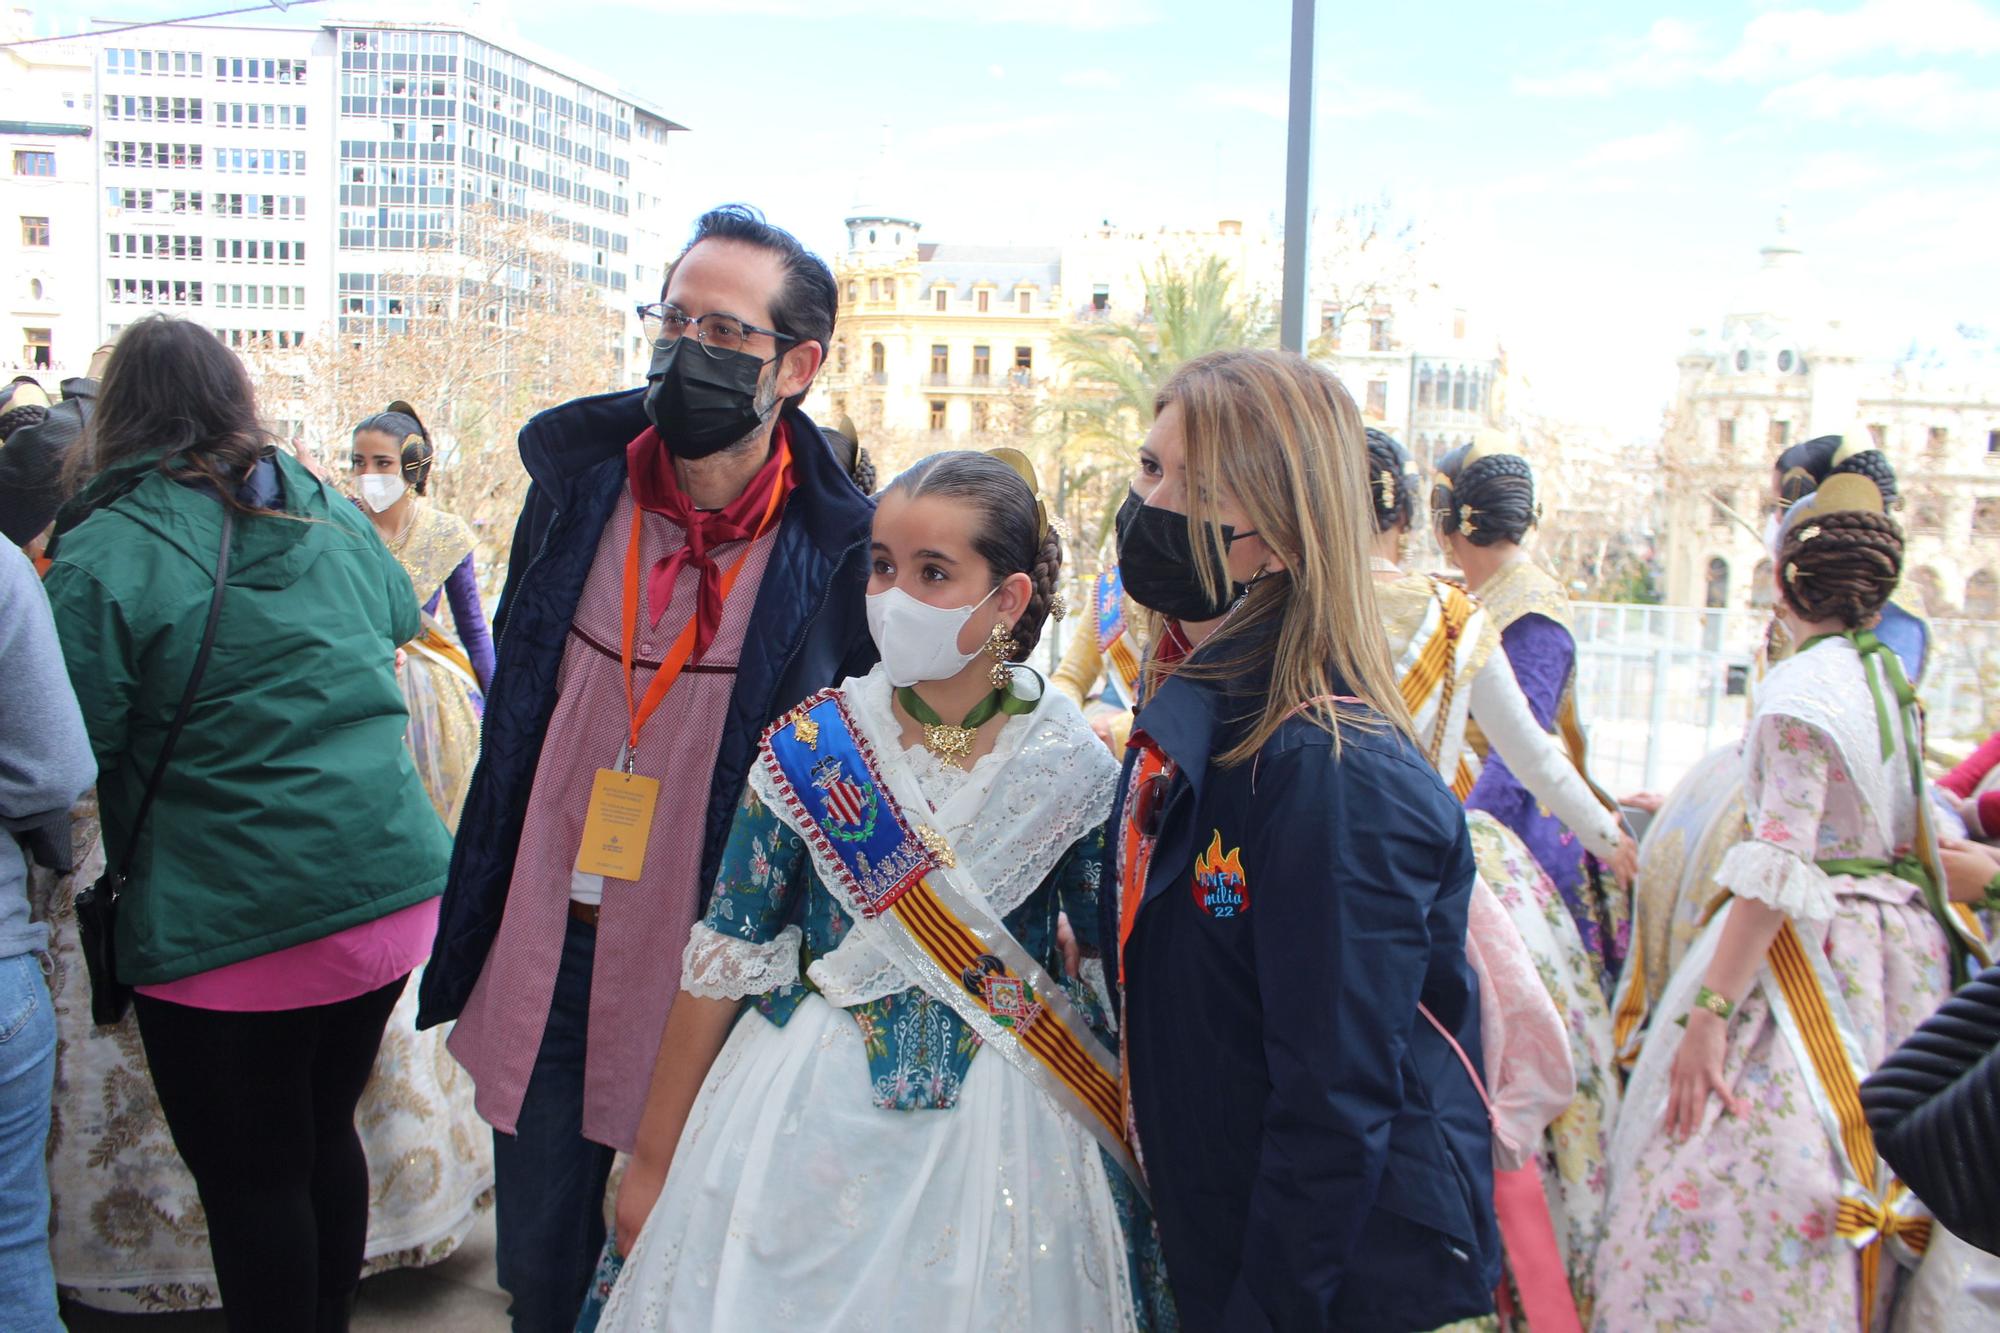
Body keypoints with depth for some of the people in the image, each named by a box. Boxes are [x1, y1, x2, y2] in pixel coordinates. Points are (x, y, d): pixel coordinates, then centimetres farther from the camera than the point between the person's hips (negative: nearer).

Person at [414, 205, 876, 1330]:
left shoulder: (840, 548, -12)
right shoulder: (577, 484, -1)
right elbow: (514, 705, 11)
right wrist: (475, 925, 12)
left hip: (706, 977, -3)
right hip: (543, 954, 3)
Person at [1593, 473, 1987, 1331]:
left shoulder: (1801, 687, -15)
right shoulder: (1892, 682, 11)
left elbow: (1782, 866, -22)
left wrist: (1710, 1010, -22)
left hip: (1807, 956, -9)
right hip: (1896, 954, 9)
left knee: (1749, 1183, -4)